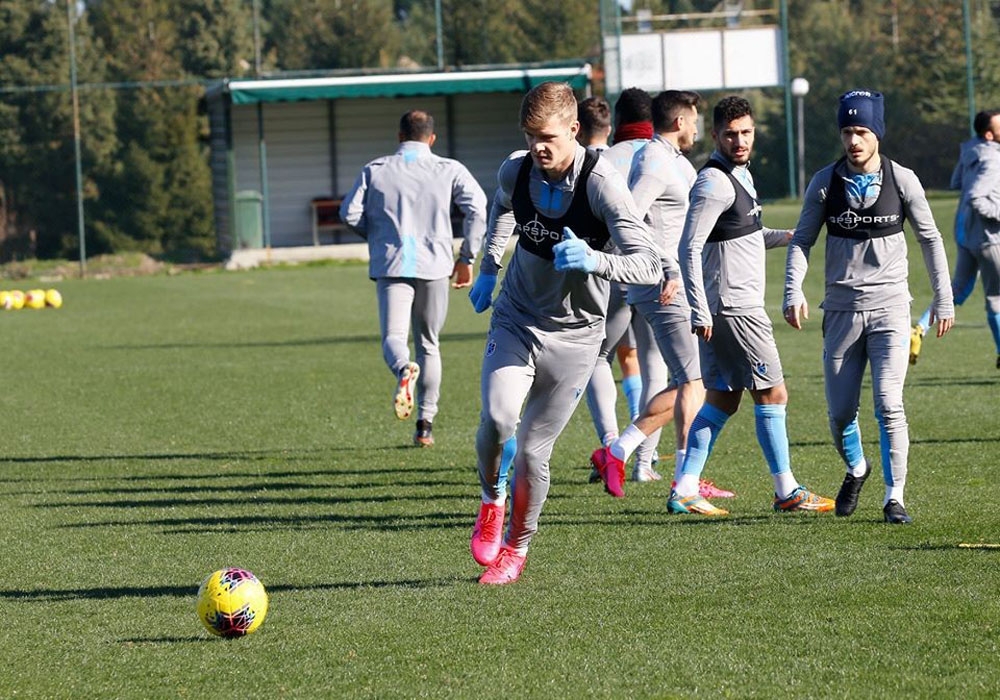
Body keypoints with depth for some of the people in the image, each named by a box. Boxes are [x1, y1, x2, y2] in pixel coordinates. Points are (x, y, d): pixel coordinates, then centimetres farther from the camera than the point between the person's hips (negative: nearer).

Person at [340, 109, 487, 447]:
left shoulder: (376, 170, 7)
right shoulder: (450, 170, 6)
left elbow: (350, 212, 0)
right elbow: (478, 208, -6)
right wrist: (466, 257, 3)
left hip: (391, 265, -1)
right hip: (434, 266, 1)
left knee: (393, 337, -8)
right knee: (428, 344, 14)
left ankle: (404, 370, -45)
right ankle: (425, 424, 13)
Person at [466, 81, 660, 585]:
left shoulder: (601, 183, -21)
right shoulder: (515, 171, -7)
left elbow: (648, 265, -26)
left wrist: (594, 260, -43)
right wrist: (489, 268, 23)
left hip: (573, 333, -3)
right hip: (515, 319, 3)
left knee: (533, 449, -1)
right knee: (498, 418, -22)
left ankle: (515, 548, 23)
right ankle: (491, 501, 9)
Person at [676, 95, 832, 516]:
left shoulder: (740, 174, 15)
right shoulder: (714, 182, -16)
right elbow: (690, 248, -20)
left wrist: (784, 236, 15)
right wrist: (700, 311, -23)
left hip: (736, 307, 10)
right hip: (733, 308, -10)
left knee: (722, 399, 10)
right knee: (772, 394, -3)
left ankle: (684, 490, 10)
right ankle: (787, 492, 3)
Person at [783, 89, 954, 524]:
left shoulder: (901, 180, -1)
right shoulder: (825, 183, 1)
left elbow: (929, 239, 7)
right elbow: (802, 240, 5)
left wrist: (943, 300, 7)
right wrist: (793, 292, -10)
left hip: (889, 307, -2)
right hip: (842, 309, 2)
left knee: (889, 406, -13)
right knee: (839, 413, 3)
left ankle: (894, 497, -4)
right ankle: (856, 470, 33)